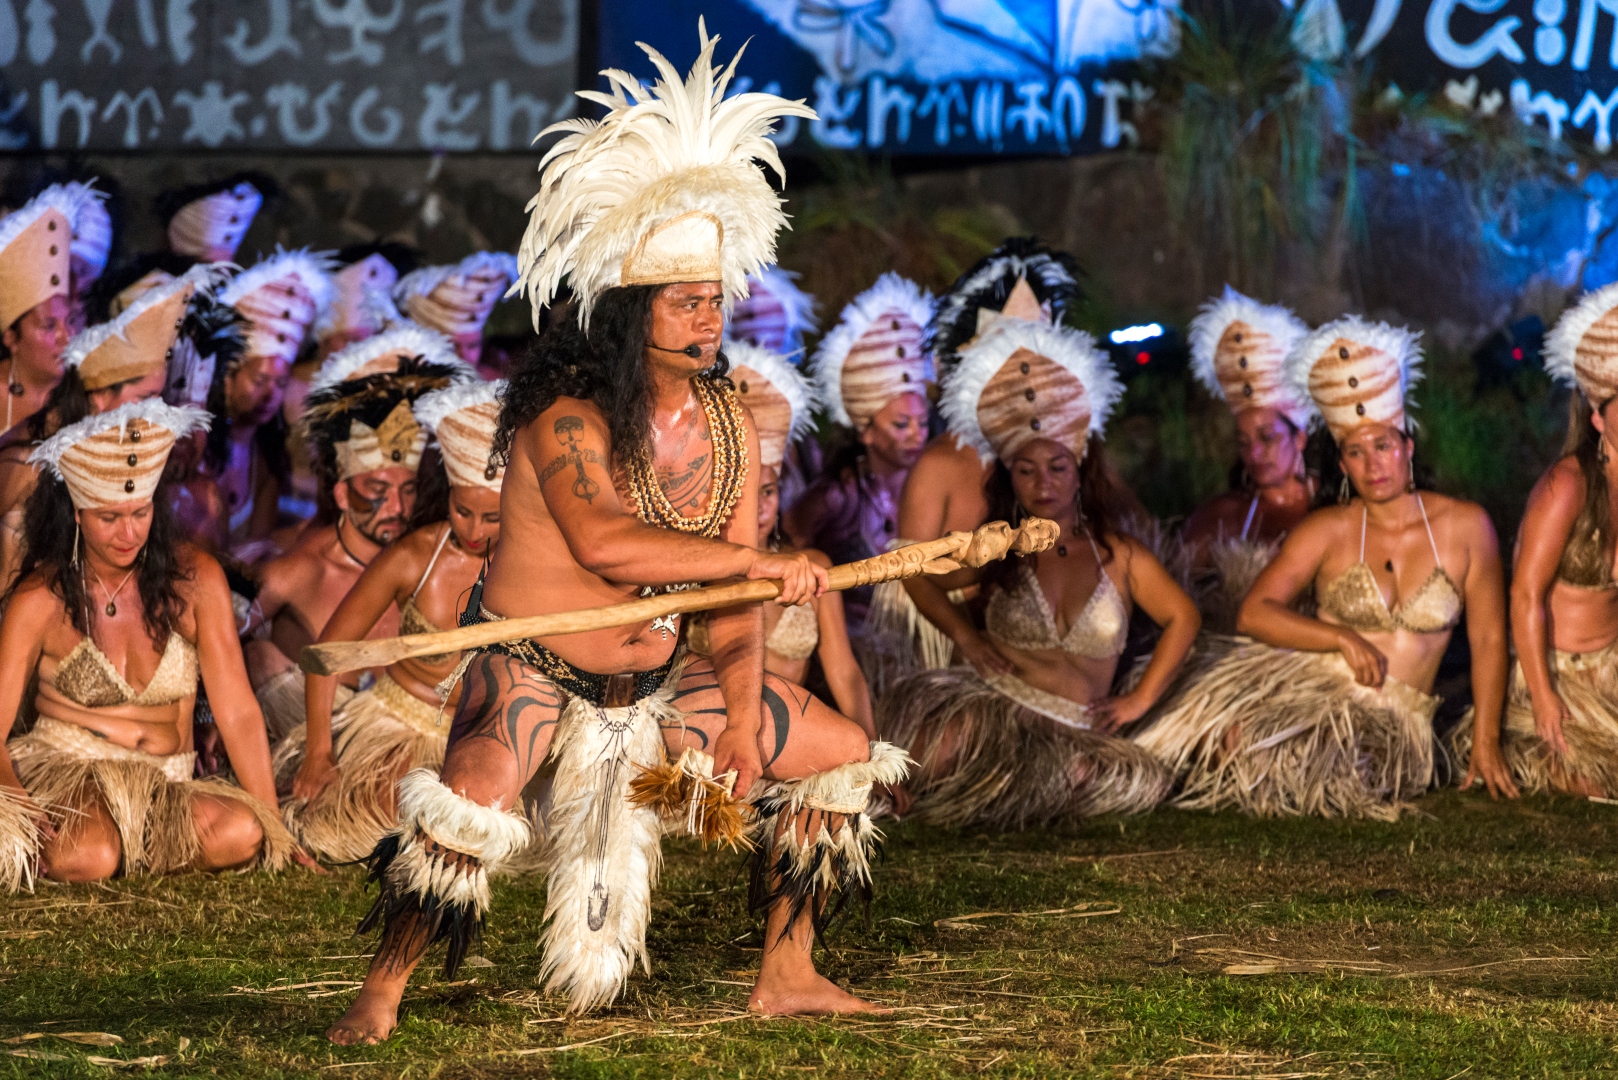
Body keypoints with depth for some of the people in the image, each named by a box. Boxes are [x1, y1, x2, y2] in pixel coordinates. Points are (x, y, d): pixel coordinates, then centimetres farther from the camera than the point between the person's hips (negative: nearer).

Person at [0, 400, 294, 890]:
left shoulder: (194, 579, -2)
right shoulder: (40, 601, -5)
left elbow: (238, 713, -2)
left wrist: (275, 832, -6)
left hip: (165, 788, 3)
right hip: (63, 773, -3)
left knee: (240, 834, -31)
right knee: (89, 857, -37)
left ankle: (126, 854, -6)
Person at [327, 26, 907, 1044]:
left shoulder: (732, 429, -2)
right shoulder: (566, 419, -23)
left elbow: (735, 600, 2)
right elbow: (604, 543, -40)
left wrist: (743, 715, -9)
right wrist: (763, 564, -36)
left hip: (661, 674, 7)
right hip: (531, 666, -7)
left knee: (845, 758, 7)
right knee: (471, 803, -32)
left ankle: (786, 975, 17)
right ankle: (381, 997, -13)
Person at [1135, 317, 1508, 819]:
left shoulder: (1464, 526, 4)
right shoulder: (1329, 530, 3)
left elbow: (1488, 638, 6)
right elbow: (1254, 613, -6)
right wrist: (1343, 638, -17)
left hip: (1394, 720, 0)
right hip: (1310, 682, 0)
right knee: (1234, 736, -34)